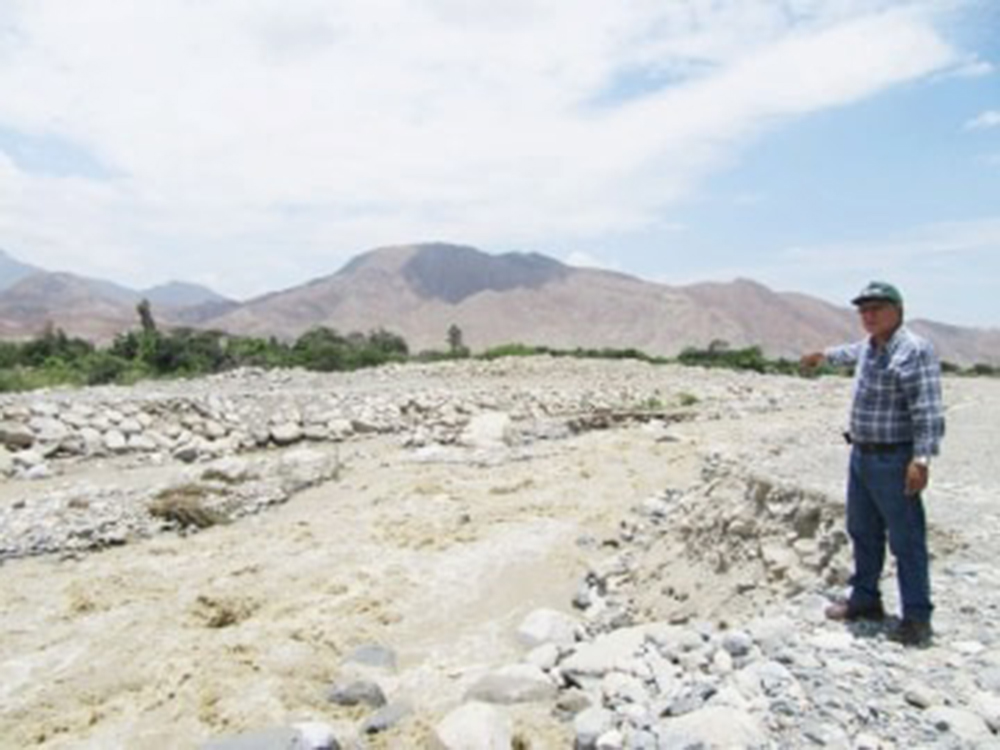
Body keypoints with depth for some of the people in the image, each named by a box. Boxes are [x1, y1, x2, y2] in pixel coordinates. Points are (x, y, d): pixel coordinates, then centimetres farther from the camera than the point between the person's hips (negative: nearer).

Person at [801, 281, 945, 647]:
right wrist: (824, 356, 53)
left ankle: (917, 617, 12)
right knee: (863, 532, 18)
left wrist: (921, 459, -29)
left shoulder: (914, 350, -16)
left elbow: (928, 411, -22)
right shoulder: (868, 346, 10)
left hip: (894, 461, -9)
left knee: (906, 539, -1)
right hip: (860, 455, 9)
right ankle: (865, 600, 32)